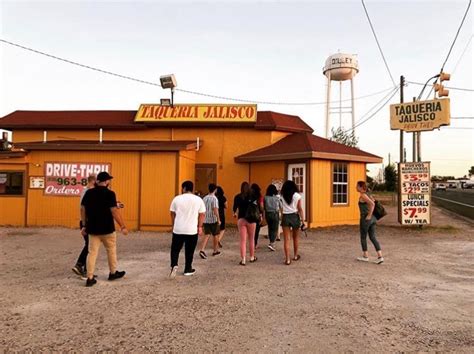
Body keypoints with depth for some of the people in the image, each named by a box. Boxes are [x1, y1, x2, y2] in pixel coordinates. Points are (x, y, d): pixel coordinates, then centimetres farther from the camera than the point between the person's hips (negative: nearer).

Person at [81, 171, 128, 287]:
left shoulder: (88, 193, 2)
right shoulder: (109, 194, -14)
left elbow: (82, 209, 6)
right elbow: (114, 211, -19)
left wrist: (84, 225, 15)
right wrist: (123, 226, -16)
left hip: (92, 228, 4)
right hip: (107, 229, -4)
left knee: (92, 252, 8)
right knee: (111, 250, 15)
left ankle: (90, 278, 7)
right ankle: (113, 273, 29)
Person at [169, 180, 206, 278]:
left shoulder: (177, 199, -1)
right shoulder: (198, 200, 0)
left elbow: (172, 213, 6)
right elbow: (202, 214, 1)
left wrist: (173, 225, 19)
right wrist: (200, 227, 10)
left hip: (178, 229, 0)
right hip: (192, 230, 0)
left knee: (175, 249, 12)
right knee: (189, 251, 12)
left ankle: (174, 265, -7)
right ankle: (188, 269, 21)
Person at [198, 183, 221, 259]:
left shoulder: (204, 198, 7)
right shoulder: (214, 199, -13)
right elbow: (215, 210, -20)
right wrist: (218, 220, -16)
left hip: (205, 220, 5)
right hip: (213, 220, -5)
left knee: (207, 235, 4)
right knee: (215, 235, 12)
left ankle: (202, 250, -14)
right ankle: (215, 250, 24)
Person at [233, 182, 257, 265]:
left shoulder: (237, 197, -1)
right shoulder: (252, 197, -5)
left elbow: (234, 208, 6)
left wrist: (235, 214, 25)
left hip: (241, 219, 1)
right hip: (251, 220, 0)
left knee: (243, 240, 4)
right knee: (251, 239, 15)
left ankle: (243, 259, 1)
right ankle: (252, 257, 26)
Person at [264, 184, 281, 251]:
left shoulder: (265, 198, -5)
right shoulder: (277, 197, -10)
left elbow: (264, 207, 2)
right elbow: (281, 206, 0)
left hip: (267, 214, 3)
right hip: (275, 214, -3)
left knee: (270, 228, 16)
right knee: (275, 229, 1)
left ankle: (272, 242, 27)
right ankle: (271, 243, -13)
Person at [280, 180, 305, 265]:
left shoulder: (282, 196, 1)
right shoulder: (297, 196, -2)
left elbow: (282, 209, -1)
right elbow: (300, 209, -3)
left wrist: (282, 219, 6)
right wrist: (302, 220, 1)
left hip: (285, 217, 0)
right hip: (295, 216, 0)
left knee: (286, 239, 2)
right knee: (296, 237, 19)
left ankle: (287, 259, 0)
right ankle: (295, 255, 32)